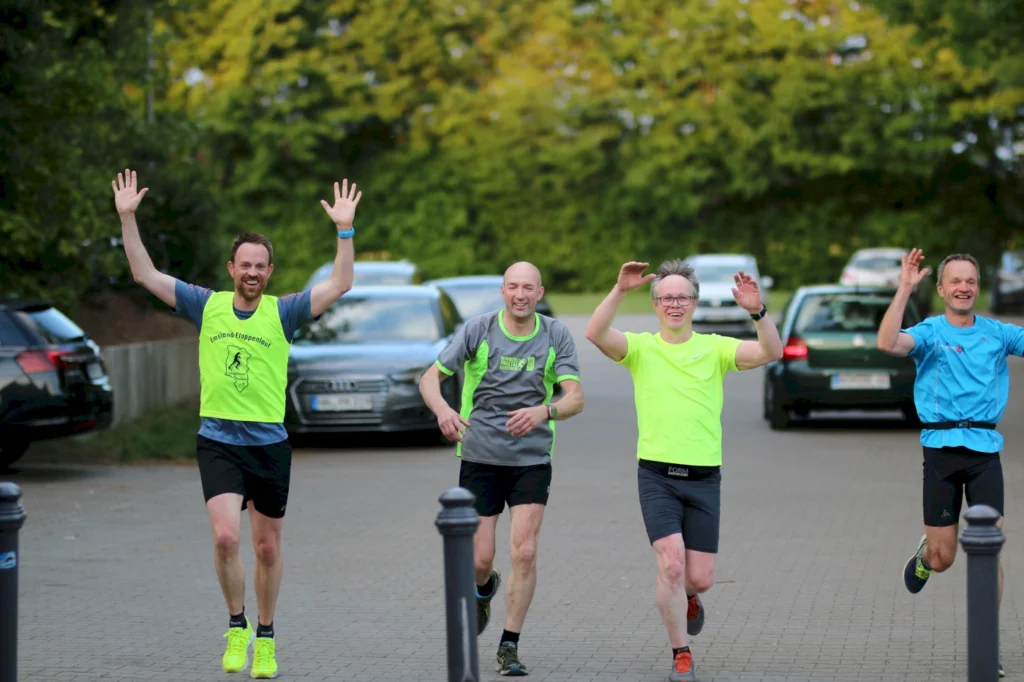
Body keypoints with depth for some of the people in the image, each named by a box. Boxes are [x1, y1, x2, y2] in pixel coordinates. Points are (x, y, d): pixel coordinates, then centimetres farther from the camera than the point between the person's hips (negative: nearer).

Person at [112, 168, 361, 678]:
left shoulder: (282, 312, 1)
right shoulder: (207, 306, 4)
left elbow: (339, 285, -8)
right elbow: (145, 275, 5)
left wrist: (345, 230, -17)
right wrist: (127, 218, -2)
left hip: (269, 444, 0)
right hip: (217, 441, 0)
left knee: (267, 548, 8)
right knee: (225, 537, -17)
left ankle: (264, 638, 25)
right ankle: (237, 624, 6)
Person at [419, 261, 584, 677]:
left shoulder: (556, 336, -2)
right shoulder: (478, 330, -4)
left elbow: (575, 398, -9)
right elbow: (430, 377, -4)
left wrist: (543, 411, -31)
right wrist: (442, 409, -26)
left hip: (532, 460, 0)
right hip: (479, 457, 0)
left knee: (524, 552, -12)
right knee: (479, 560, 1)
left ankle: (509, 647, 2)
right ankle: (485, 588, 40)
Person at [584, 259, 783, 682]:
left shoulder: (714, 348, 4)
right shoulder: (640, 347, 3)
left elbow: (770, 353, -9)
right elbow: (595, 334, -16)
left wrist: (758, 311, -25)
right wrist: (620, 291, -27)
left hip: (703, 477, 1)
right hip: (656, 475, -1)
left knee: (700, 578, 2)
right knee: (671, 564, -15)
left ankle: (687, 596, 40)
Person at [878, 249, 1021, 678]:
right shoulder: (929, 332, 0)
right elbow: (888, 343, -19)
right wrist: (904, 289, -22)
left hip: (985, 449, 1)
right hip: (942, 446, -1)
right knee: (943, 559, 4)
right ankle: (925, 554, 43)